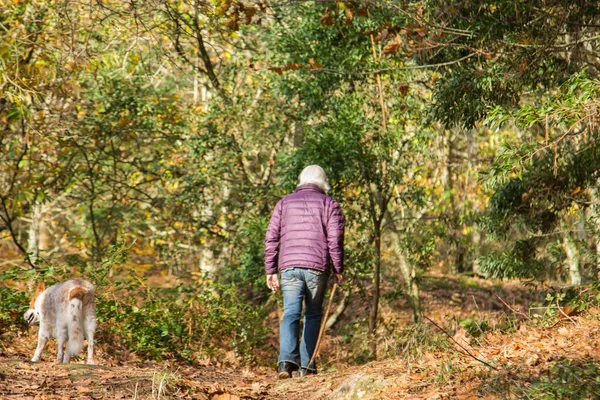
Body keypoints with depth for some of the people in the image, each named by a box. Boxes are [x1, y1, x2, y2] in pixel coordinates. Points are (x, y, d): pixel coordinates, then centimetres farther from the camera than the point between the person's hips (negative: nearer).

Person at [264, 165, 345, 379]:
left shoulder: (284, 202, 15)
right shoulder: (329, 204, 8)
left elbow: (271, 238, 8)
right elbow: (335, 239, -2)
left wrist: (271, 270, 11)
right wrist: (338, 270, 6)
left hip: (289, 266, 1)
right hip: (317, 266, -1)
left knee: (291, 313, -5)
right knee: (313, 315, 12)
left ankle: (286, 359, -26)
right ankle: (306, 364, 12)